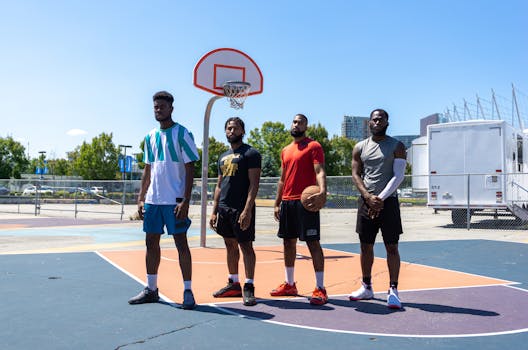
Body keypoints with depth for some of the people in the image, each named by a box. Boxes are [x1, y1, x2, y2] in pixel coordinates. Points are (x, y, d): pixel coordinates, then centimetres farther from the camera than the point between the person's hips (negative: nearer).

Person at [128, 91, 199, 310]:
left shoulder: (182, 134, -6)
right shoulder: (150, 137, 13)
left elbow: (190, 168, -10)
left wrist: (185, 201, -16)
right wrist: (141, 198, 11)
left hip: (175, 200, -6)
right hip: (153, 199, 7)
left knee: (181, 243, -2)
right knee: (151, 242, 11)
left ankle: (188, 291, 7)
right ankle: (151, 289, 22)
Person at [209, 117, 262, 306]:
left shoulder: (251, 153, -5)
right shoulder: (223, 157, 17)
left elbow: (254, 184, -13)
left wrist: (247, 210, -21)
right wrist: (214, 211, 13)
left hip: (241, 208, -7)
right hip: (224, 208, 7)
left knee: (246, 245, -4)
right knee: (230, 245, 12)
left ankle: (249, 287, 3)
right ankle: (233, 284, 22)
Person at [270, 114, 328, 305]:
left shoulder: (313, 146, -3)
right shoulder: (285, 150, 18)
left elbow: (320, 171, -16)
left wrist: (322, 191, -34)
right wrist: (277, 203, 18)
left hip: (306, 201, -7)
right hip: (287, 201, 8)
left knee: (313, 242, -6)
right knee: (288, 242, 12)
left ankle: (320, 289, -2)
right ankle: (289, 284, 23)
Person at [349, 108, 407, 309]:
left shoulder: (397, 146, 1)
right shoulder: (360, 147, 10)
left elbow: (398, 176, -7)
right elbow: (356, 174, 5)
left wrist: (381, 198, -15)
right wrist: (368, 197, -10)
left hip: (388, 201, -3)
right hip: (366, 201, 3)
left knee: (392, 247, -4)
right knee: (366, 246, 9)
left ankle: (393, 290, 3)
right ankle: (366, 287, 21)